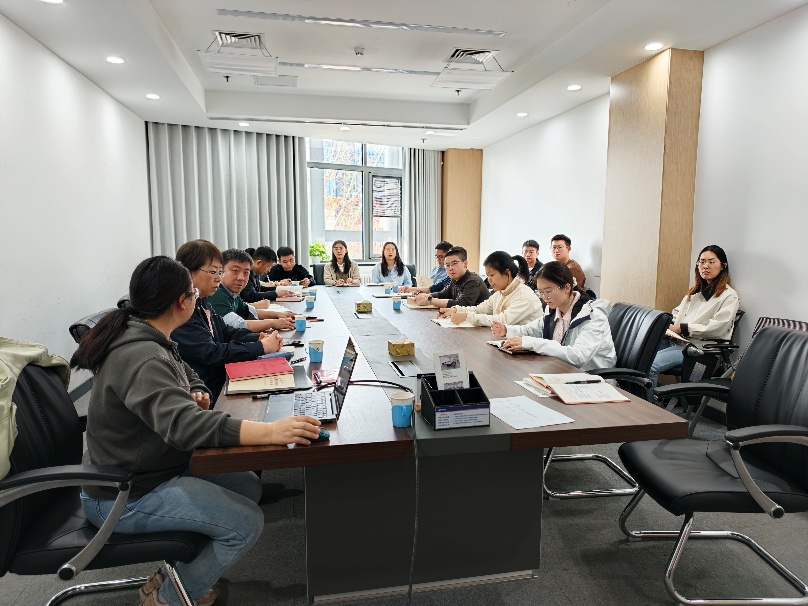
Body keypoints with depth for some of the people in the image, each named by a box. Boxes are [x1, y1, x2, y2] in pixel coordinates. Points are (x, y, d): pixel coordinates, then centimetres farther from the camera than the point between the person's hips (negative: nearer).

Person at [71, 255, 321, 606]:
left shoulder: (148, 340, 2)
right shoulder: (141, 359, -29)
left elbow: (186, 373, 19)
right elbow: (183, 424, -43)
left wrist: (196, 393, -5)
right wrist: (272, 432, -51)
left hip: (146, 467, 10)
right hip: (125, 497, -10)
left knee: (248, 486, 9)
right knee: (247, 522, -15)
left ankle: (176, 573, 19)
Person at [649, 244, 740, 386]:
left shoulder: (729, 296, 0)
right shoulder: (695, 291, 24)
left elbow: (717, 329, -12)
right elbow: (677, 313, 25)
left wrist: (682, 329, -16)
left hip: (698, 347, -7)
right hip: (675, 341, 7)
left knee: (651, 364, -31)